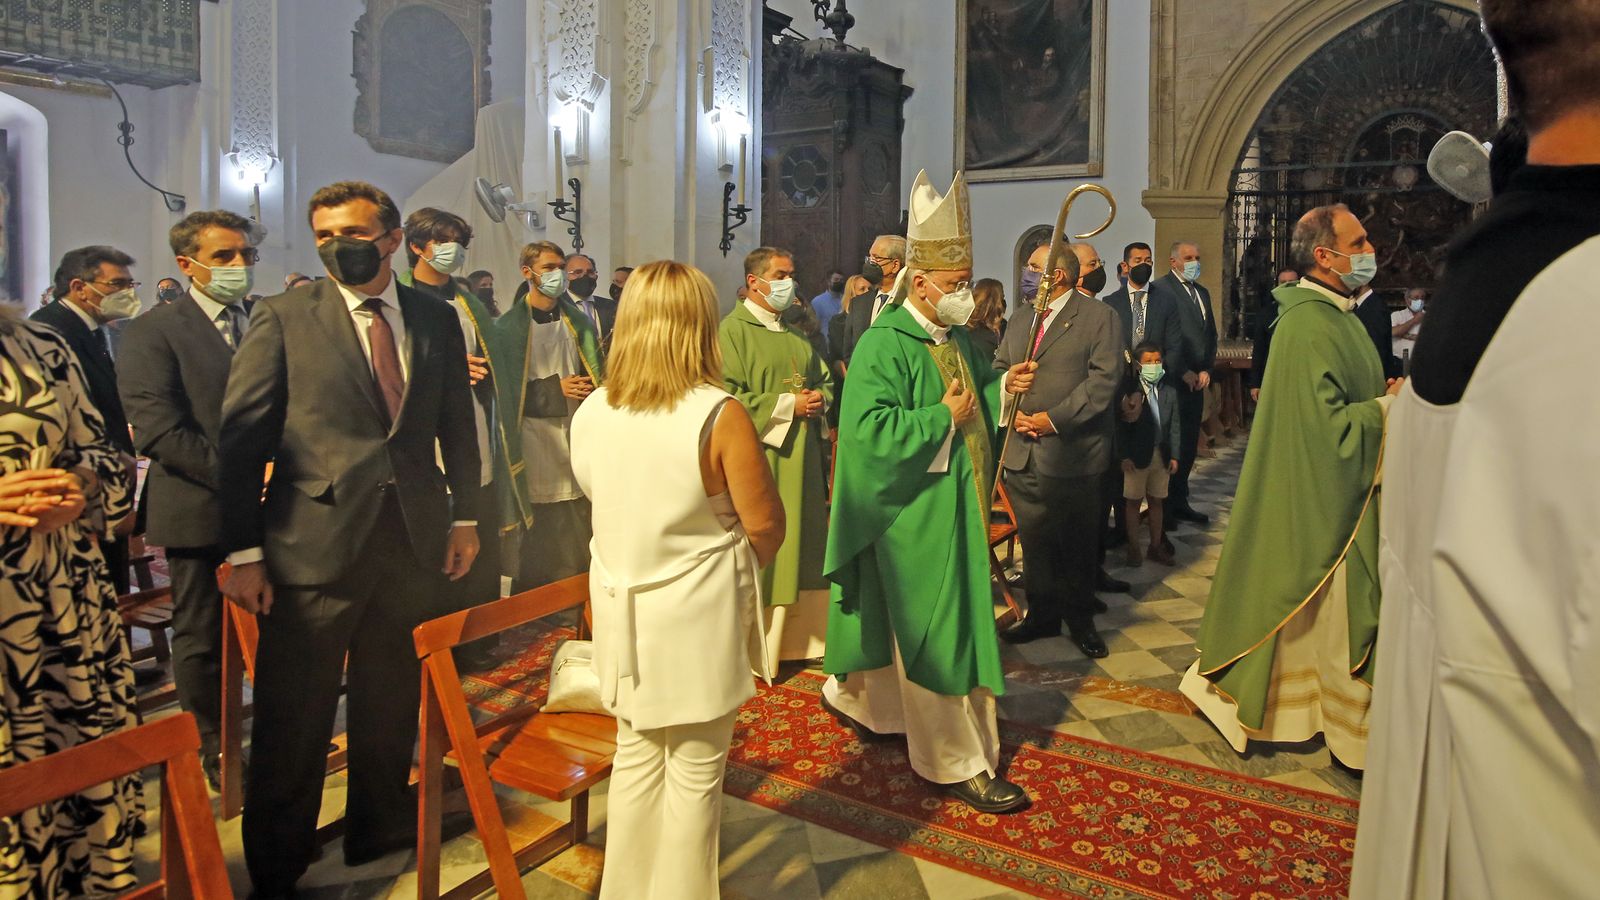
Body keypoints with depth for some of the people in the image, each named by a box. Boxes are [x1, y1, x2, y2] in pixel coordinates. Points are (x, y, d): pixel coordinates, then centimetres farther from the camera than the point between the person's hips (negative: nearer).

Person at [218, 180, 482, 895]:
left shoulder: (436, 319, 7)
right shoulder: (284, 318, -2)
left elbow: (456, 427, 13)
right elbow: (241, 438, -4)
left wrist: (465, 517, 11)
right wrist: (244, 551, -8)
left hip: (413, 542, 3)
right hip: (313, 544, -3)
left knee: (393, 703, 16)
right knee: (292, 720, 8)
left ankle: (379, 826, 37)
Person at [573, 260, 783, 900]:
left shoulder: (590, 412, -5)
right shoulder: (720, 416, -19)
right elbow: (765, 524, -13)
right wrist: (744, 564, 8)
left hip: (622, 609, 5)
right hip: (699, 615, -5)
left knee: (637, 756, 21)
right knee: (695, 773, 12)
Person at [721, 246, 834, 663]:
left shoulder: (796, 334, 17)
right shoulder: (732, 330, -8)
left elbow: (824, 379, 23)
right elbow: (728, 396, -17)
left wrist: (818, 401, -1)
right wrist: (788, 405, -15)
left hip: (802, 459, 7)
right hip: (759, 459, -7)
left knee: (799, 544, 11)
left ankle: (799, 637, 22)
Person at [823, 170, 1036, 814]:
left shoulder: (953, 338, 10)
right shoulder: (884, 344, -17)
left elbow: (973, 396, 22)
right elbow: (867, 428, -28)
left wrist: (1001, 385, 2)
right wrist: (943, 417, -22)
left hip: (954, 506, 9)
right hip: (915, 516, -9)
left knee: (906, 627, 20)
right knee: (935, 633, 1)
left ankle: (854, 698, 42)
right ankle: (959, 763, 14)